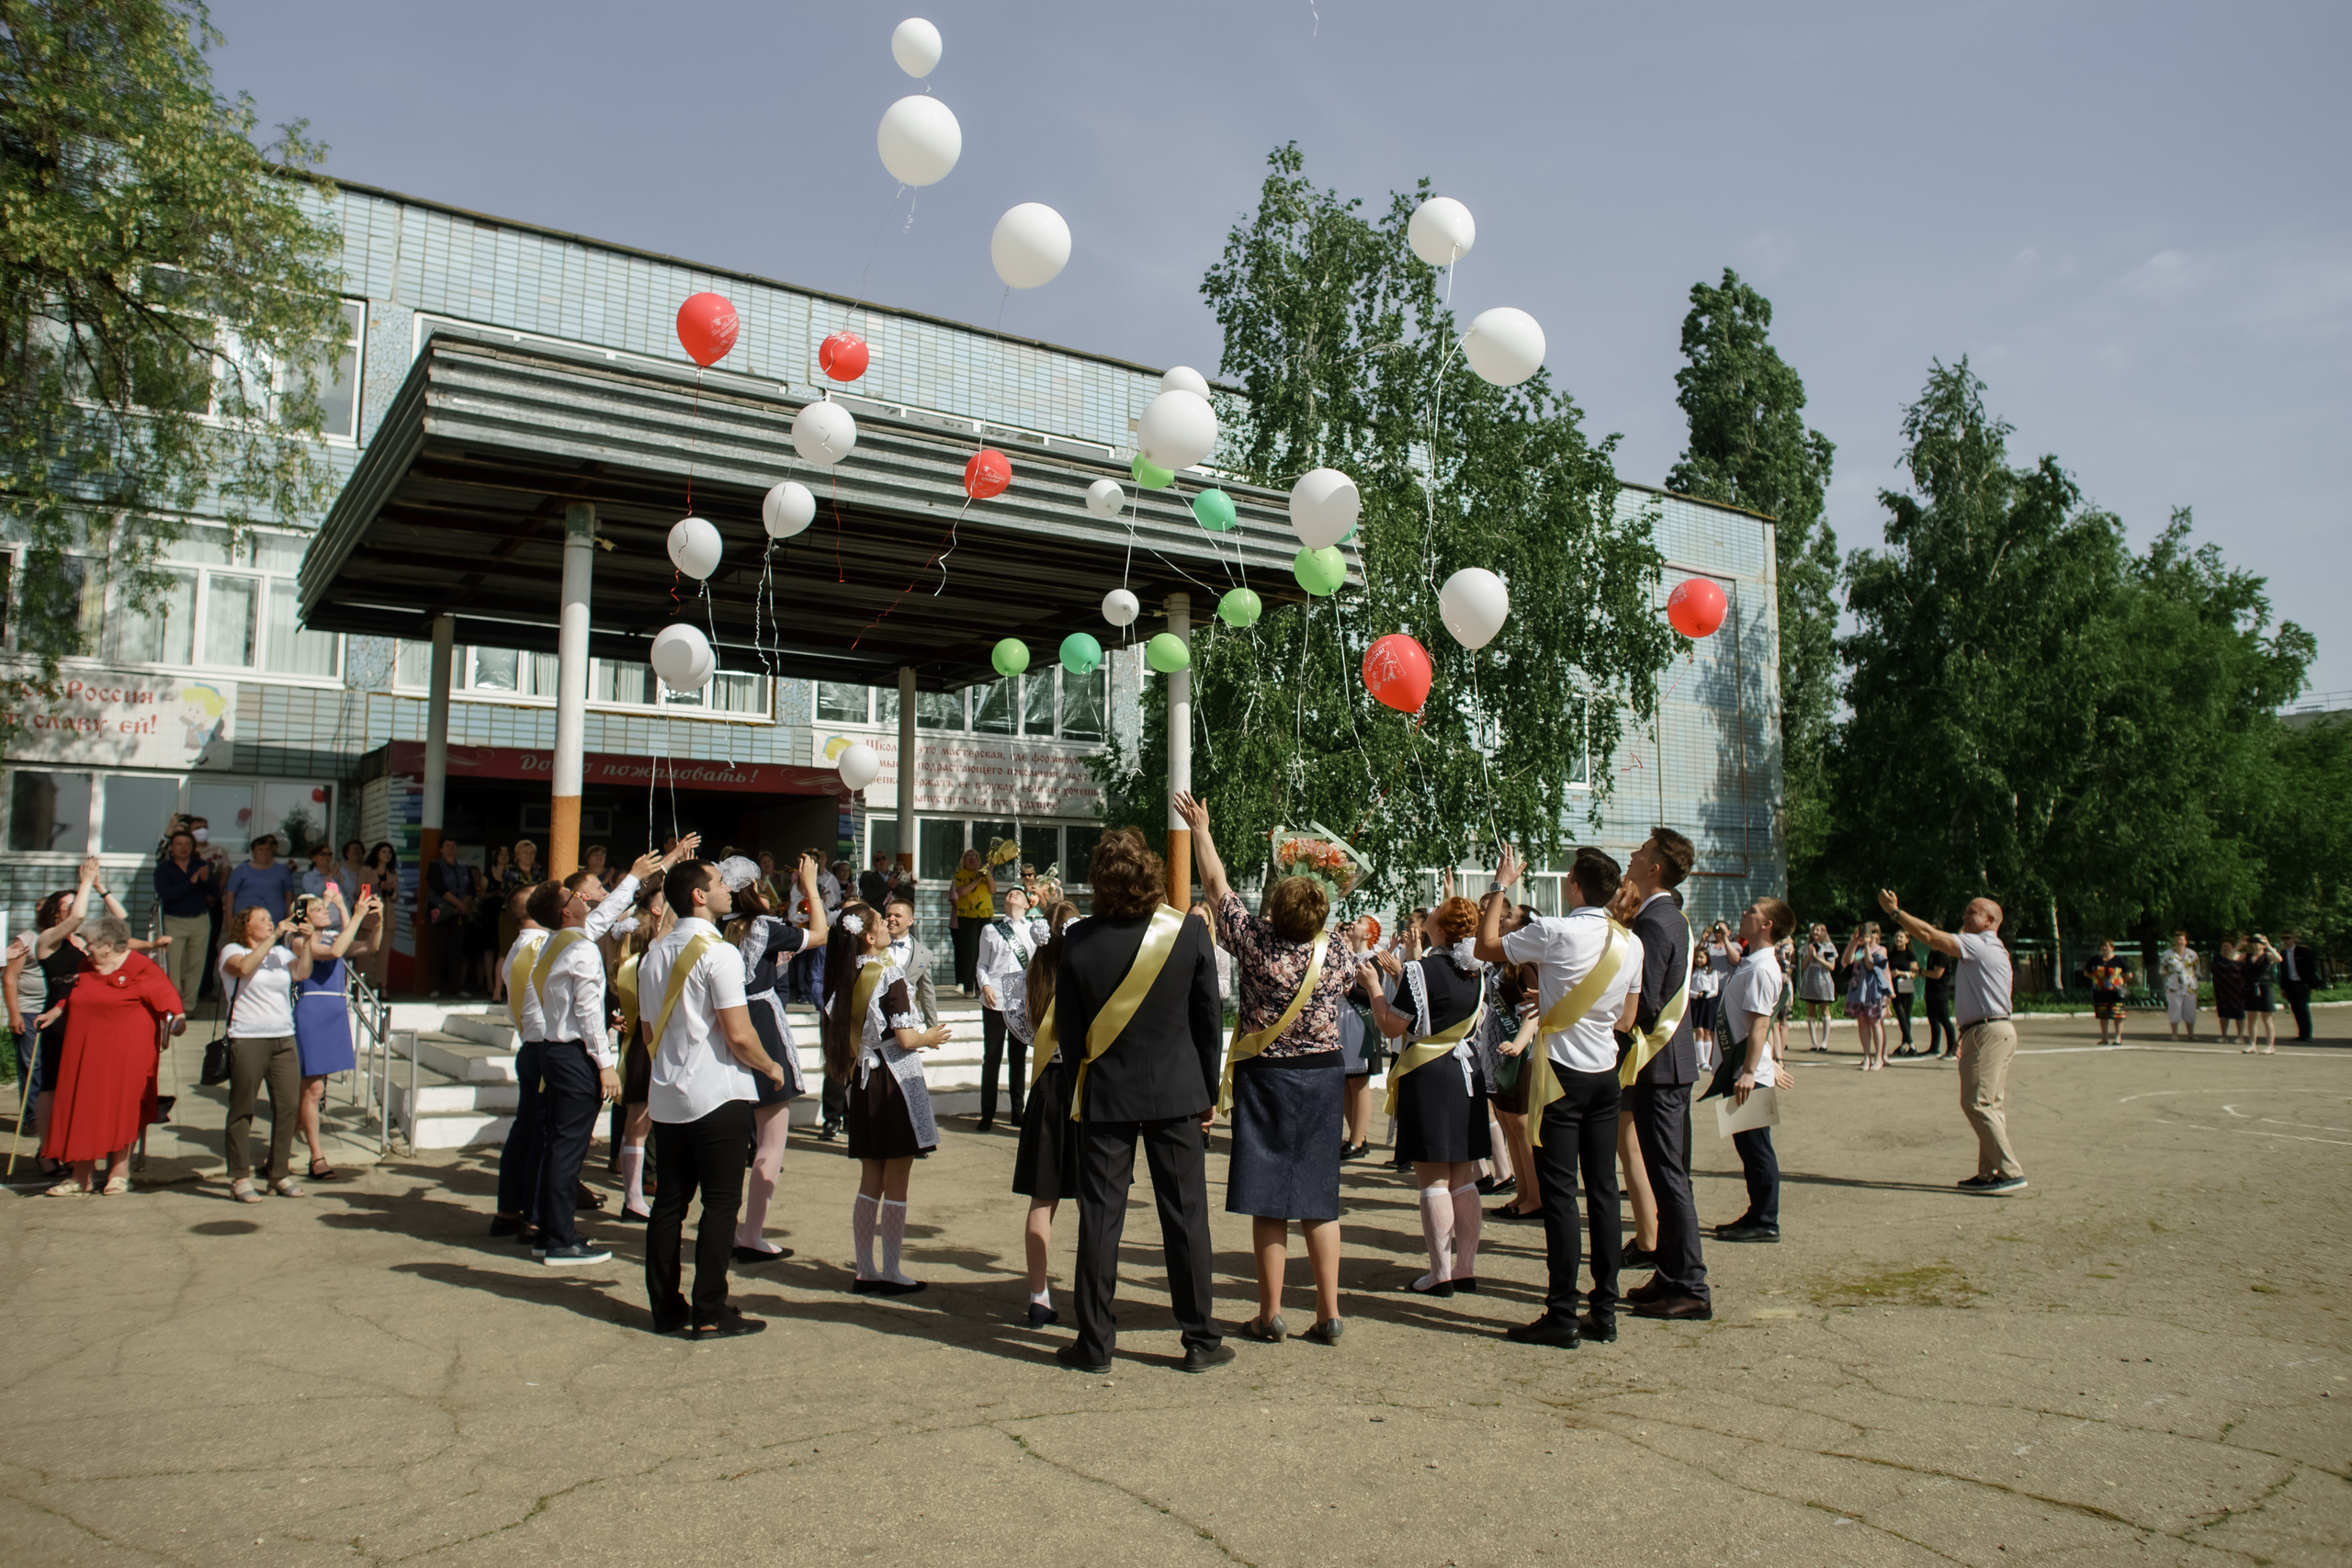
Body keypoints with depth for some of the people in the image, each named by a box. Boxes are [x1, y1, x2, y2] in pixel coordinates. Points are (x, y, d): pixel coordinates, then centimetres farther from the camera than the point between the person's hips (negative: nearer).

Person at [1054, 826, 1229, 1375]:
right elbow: (1208, 1020, -1)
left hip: (1105, 1095, 0)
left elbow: (1067, 1027, -1)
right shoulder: (1189, 933, -8)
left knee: (1099, 1218, 7)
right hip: (1176, 1093, 0)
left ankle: (1094, 1343, 14)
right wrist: (1208, 1093, 9)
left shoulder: (1079, 940, -9)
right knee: (1186, 1215, 8)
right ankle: (1200, 1340, 16)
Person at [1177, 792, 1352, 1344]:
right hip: (1324, 1075, 3)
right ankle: (1328, 1314, 10)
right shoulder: (1335, 947, -6)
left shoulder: (1256, 941, -14)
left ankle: (1271, 1314, 9)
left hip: (1266, 1077, -3)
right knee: (1318, 1196, 8)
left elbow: (1216, 887, -2)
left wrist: (1199, 828, 10)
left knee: (1268, 1198, 4)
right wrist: (1315, 909, 23)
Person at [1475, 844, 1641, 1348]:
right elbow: (1627, 1017, 13)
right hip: (1607, 1072, 6)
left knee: (1560, 1192, -3)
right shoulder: (1630, 943, 5)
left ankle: (1562, 1317, -1)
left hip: (1563, 1073, -6)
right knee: (1602, 1189, 9)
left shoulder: (1554, 932, -14)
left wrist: (1500, 887, 5)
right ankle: (1604, 1311, 15)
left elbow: (1486, 947, -4)